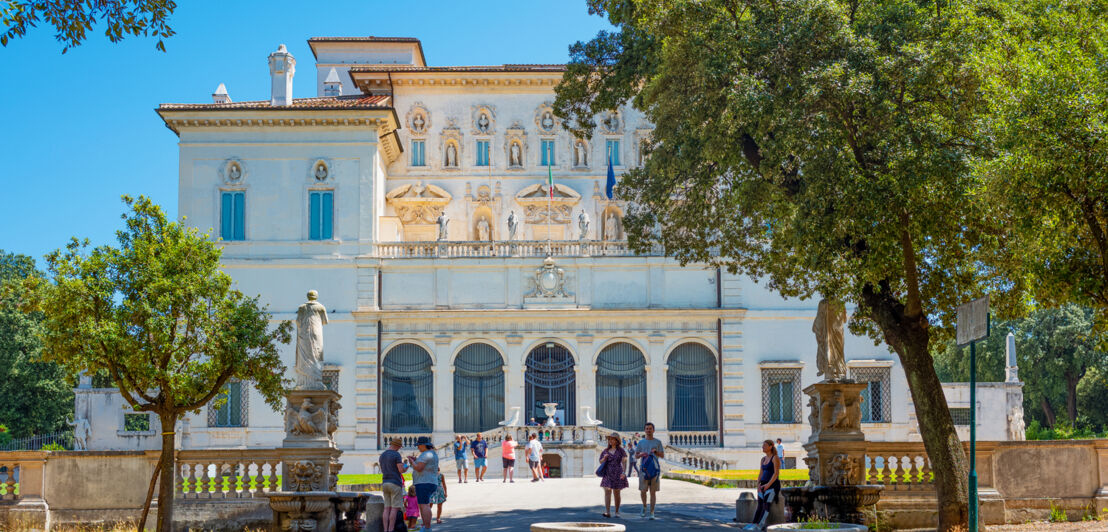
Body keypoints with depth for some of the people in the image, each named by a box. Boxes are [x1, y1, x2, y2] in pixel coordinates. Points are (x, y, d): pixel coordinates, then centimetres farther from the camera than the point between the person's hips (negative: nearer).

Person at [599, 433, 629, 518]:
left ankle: (617, 512, 17)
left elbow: (624, 462, -7)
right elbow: (601, 462, 16)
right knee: (607, 492, -11)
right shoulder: (606, 451, 10)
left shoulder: (621, 450, 0)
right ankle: (607, 512, -17)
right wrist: (604, 458, -6)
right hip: (607, 474, 2)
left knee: (616, 493, 5)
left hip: (617, 474, -2)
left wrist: (624, 472, -19)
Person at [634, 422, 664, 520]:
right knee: (643, 491, -4)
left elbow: (663, 456, 7)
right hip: (643, 469, 0)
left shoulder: (658, 442, 8)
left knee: (653, 492, -2)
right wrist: (641, 454, -11)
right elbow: (636, 456, 11)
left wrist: (655, 451, -11)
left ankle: (652, 513, 2)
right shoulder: (641, 442, 10)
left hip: (655, 469, 0)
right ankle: (644, 506, 24)